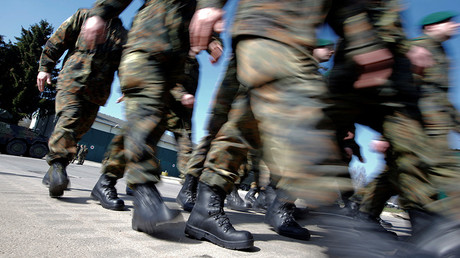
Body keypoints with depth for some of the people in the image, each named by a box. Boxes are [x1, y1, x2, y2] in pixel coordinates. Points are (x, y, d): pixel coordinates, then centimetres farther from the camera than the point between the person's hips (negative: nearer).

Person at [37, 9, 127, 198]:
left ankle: (53, 171, 10)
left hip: (97, 93, 3)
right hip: (72, 82, -3)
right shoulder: (84, 16, 14)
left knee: (77, 132, 1)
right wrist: (45, 68, 6)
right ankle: (57, 163, -23)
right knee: (69, 119, -24)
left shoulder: (123, 35, 21)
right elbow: (57, 41, 12)